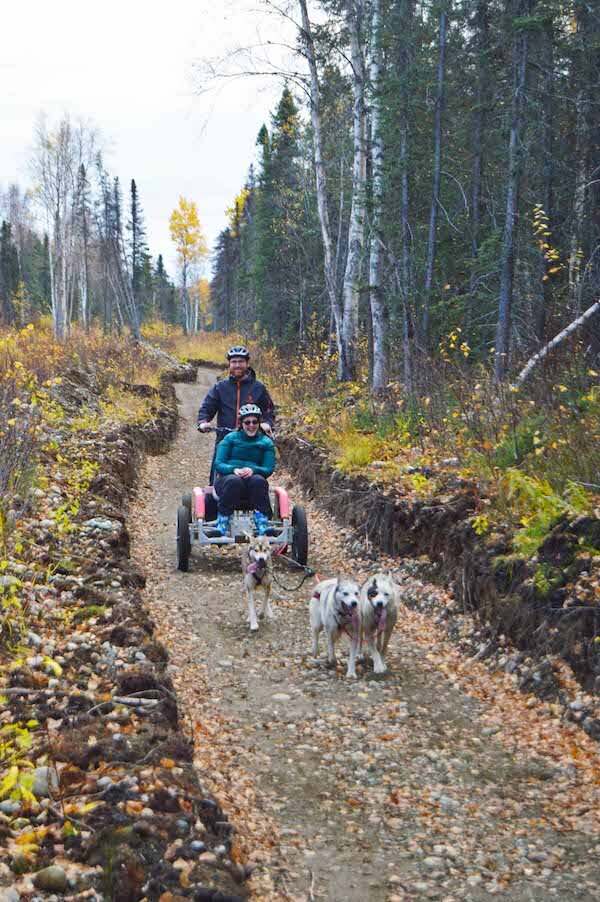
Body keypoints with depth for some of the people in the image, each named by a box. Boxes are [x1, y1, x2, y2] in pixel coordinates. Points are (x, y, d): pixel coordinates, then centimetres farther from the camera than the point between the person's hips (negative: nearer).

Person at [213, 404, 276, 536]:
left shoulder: (266, 443, 14)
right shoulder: (230, 438, 11)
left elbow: (269, 469, 2)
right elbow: (218, 464, 2)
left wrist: (253, 470, -20)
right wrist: (234, 469, -19)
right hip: (226, 479, -1)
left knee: (258, 480, -35)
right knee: (234, 480, -37)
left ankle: (263, 526, -37)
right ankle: (221, 526, -35)